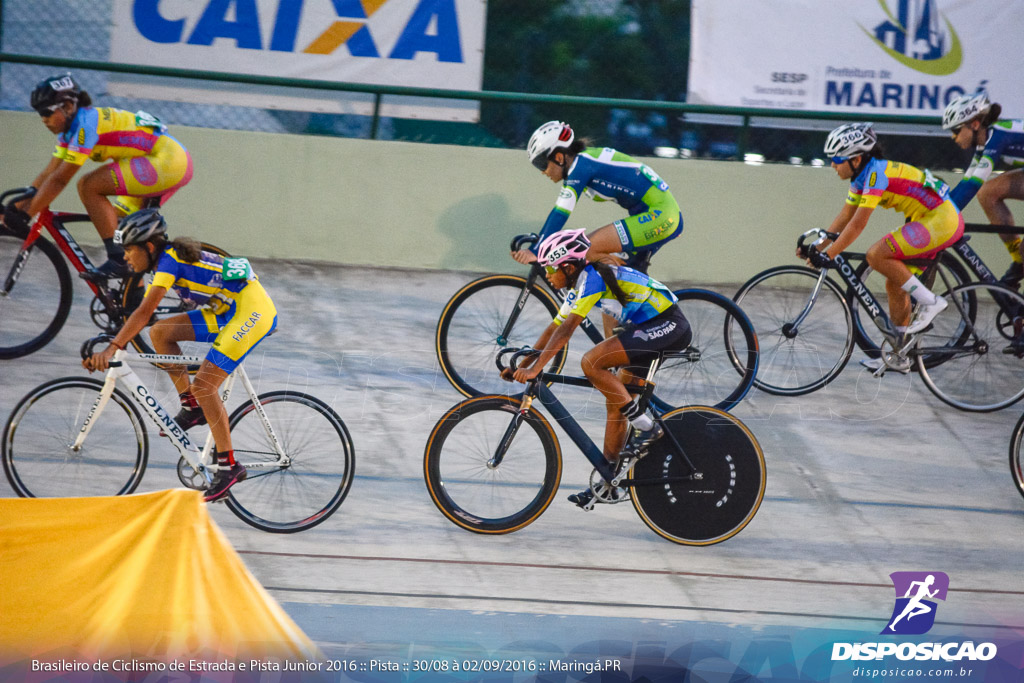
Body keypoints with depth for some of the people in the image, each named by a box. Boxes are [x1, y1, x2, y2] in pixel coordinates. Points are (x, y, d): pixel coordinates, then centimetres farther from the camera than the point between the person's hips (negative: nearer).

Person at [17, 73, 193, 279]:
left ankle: (118, 260, -16)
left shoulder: (85, 124, -17)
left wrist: (25, 215, -17)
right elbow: (48, 174, 14)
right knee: (116, 222, 17)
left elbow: (59, 180, -19)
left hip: (167, 161, -10)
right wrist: (17, 207, 5)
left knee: (88, 186, -15)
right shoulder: (70, 128, 12)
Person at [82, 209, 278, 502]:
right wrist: (108, 351, 8)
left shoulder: (169, 260, -17)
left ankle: (229, 466, -8)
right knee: (161, 332, 1)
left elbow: (144, 313, -27)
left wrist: (111, 349, -32)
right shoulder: (164, 262, 11)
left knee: (204, 385, -15)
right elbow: (142, 315, 14)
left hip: (252, 311, -10)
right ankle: (192, 408, 8)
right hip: (228, 311, 10)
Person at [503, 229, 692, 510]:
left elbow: (567, 329, -25)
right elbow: (554, 329, 17)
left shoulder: (591, 278, -18)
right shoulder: (579, 287, 12)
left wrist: (535, 367, -28)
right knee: (615, 404, 10)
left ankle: (646, 426, -15)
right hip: (653, 329, 10)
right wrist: (521, 366, 12)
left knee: (591, 362, -21)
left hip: (668, 326, -10)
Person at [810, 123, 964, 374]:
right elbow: (845, 217, 15)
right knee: (895, 284, 11)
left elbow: (858, 224, -24)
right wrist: (816, 247, 9)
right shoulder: (862, 177, 10)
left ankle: (930, 303, -10)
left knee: (876, 255, -20)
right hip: (928, 221, 10)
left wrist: (829, 255, -25)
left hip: (941, 220, -10)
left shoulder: (875, 174, -20)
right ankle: (900, 356, 18)